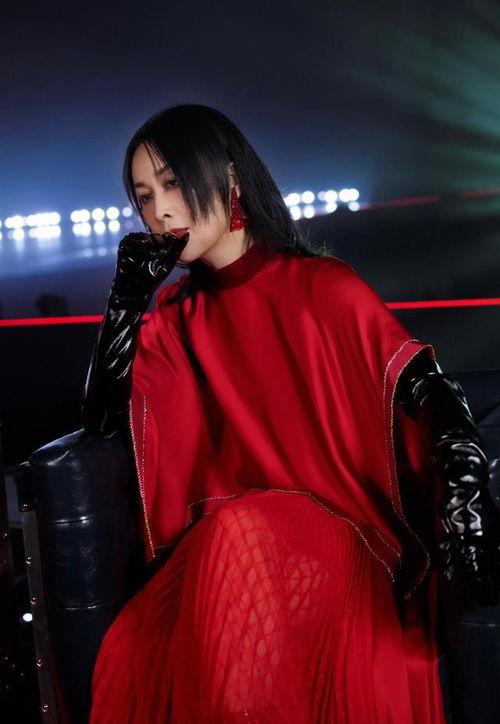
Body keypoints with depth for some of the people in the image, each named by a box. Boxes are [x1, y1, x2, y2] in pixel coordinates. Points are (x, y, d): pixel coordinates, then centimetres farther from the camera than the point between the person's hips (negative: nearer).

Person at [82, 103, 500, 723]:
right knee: (131, 661, -29)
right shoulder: (174, 316, 13)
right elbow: (102, 419, 7)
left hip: (346, 543, -2)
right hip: (222, 545, 3)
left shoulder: (324, 287, 0)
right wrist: (128, 293, 0)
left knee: (237, 540, -36)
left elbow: (429, 396, -5)